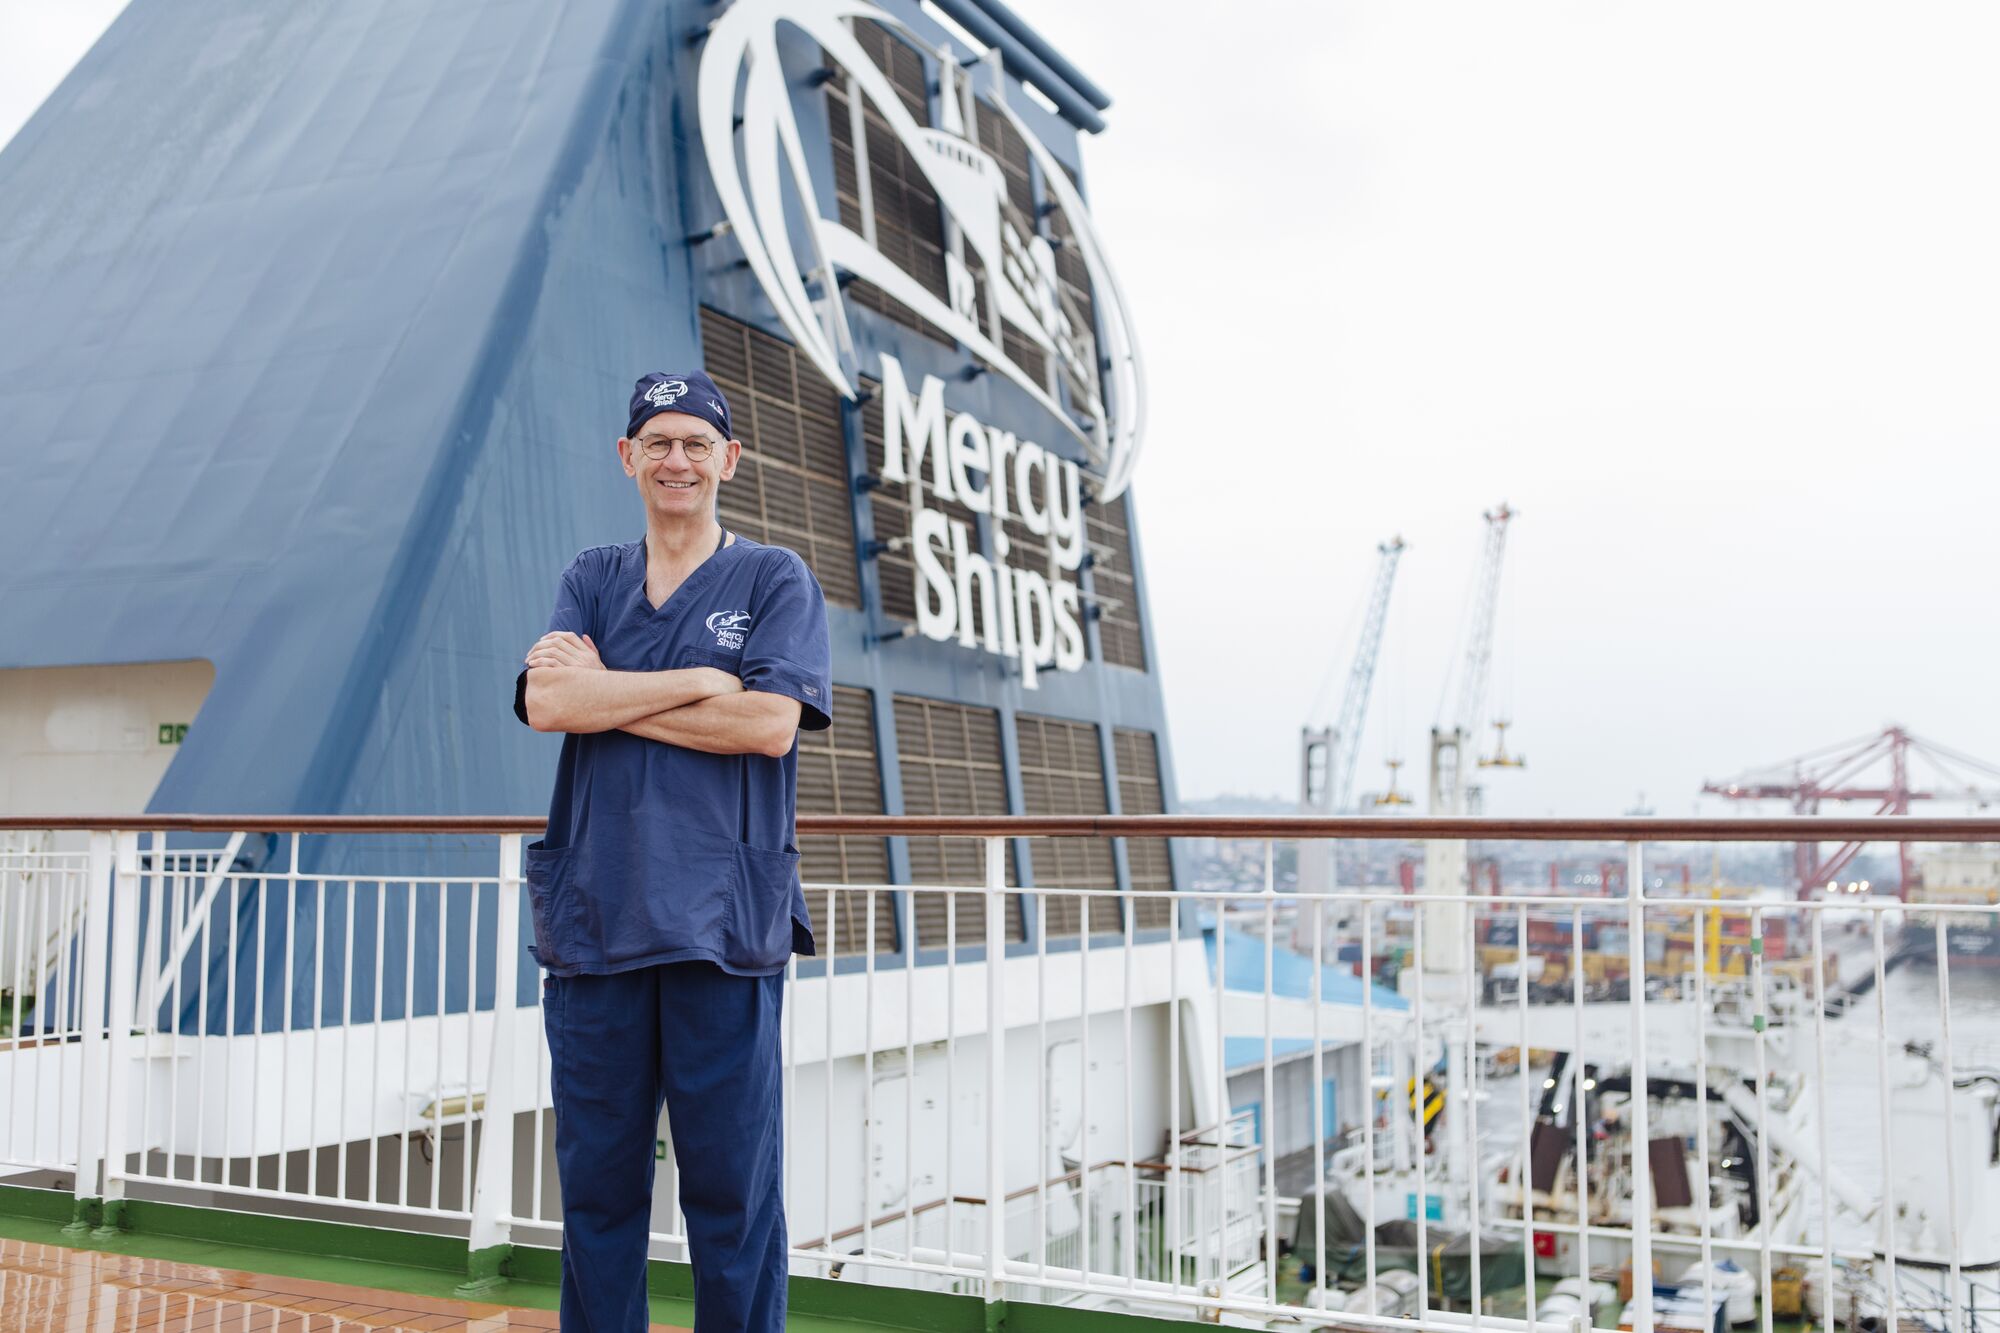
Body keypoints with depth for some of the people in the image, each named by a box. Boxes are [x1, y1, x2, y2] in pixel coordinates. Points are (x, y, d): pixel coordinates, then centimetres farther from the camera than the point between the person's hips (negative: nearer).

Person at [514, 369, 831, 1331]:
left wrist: (605, 693, -4)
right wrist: (701, 681, -7)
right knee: (596, 1179, 9)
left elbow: (770, 723, -8)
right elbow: (546, 702, -1)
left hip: (724, 922, -3)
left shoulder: (775, 578, 7)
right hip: (592, 917, 3)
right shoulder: (591, 579, 16)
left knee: (733, 1183, 0)